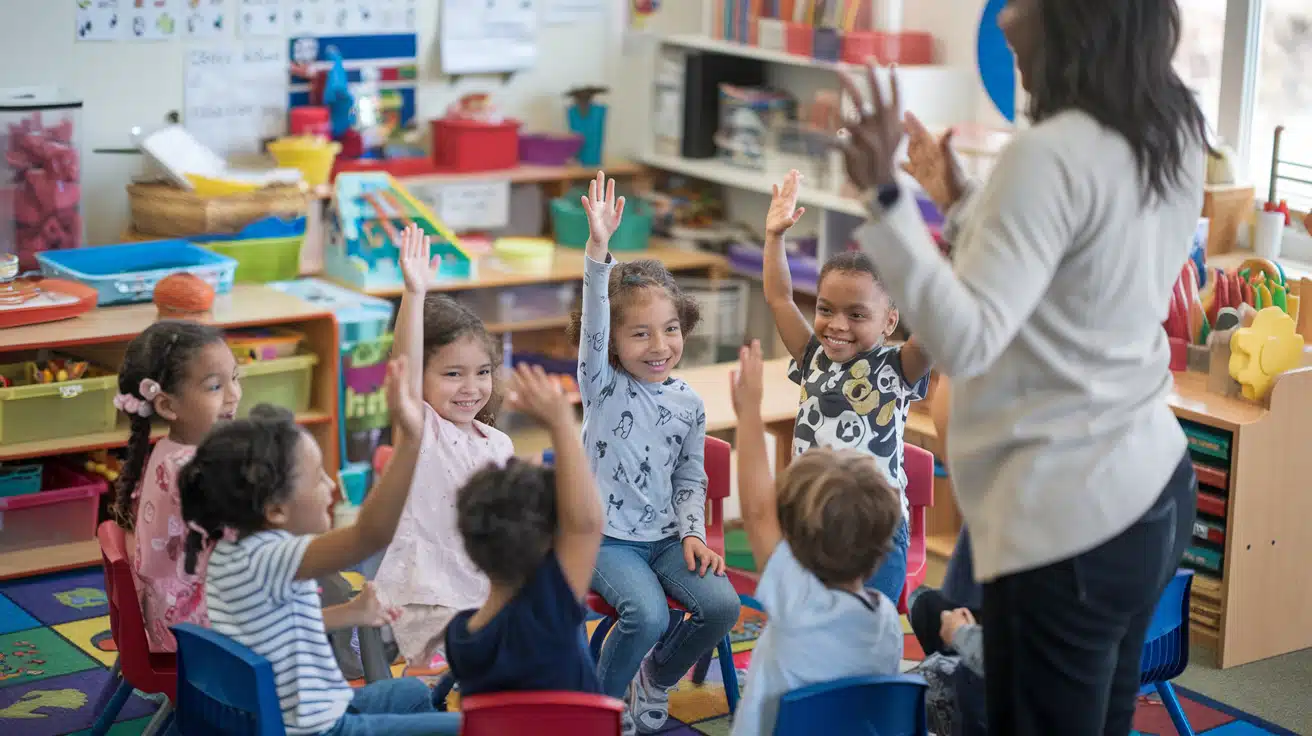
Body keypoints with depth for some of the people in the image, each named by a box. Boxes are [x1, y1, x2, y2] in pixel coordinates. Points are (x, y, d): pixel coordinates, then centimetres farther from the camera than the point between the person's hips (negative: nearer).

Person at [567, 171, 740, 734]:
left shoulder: (689, 405, 4)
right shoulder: (603, 386, -7)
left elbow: (691, 477, 13)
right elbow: (591, 321, -24)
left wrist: (693, 533, -4)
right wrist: (598, 251, -38)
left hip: (666, 535, 4)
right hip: (606, 537, -4)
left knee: (722, 604, -17)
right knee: (647, 614, -29)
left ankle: (656, 678, 12)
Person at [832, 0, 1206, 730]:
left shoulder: (1051, 156, -21)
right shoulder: (1176, 137, 6)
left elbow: (966, 341, -27)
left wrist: (886, 197, -31)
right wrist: (960, 201, 20)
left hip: (1070, 515, -9)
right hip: (1151, 485, 9)